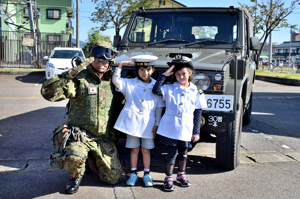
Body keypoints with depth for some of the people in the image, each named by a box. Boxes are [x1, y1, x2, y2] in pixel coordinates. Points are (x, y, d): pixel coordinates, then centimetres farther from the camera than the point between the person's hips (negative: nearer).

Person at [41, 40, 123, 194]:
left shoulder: (113, 82, 5)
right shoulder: (79, 79, -10)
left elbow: (120, 105, 23)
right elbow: (48, 92, -21)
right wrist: (68, 75, -28)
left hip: (104, 140, 5)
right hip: (79, 134, -4)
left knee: (114, 178, 8)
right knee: (73, 157, -37)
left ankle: (91, 159, 37)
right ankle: (76, 177, 1)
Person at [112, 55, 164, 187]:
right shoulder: (129, 84, 5)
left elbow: (159, 108, 6)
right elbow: (116, 81, -7)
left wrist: (156, 125, 2)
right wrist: (120, 65, -17)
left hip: (148, 123, 0)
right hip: (132, 121, 0)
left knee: (146, 149, 8)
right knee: (134, 149, 9)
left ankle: (146, 174, 21)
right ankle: (133, 173, 22)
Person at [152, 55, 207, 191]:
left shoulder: (196, 92, 1)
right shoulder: (169, 88, 0)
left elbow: (198, 113, 3)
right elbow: (156, 90, -18)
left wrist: (196, 131, 1)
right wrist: (164, 75, -15)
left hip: (186, 129, 2)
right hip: (170, 128, -2)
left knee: (183, 152, 17)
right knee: (172, 152, 1)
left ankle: (181, 175, 36)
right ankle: (168, 178, 16)